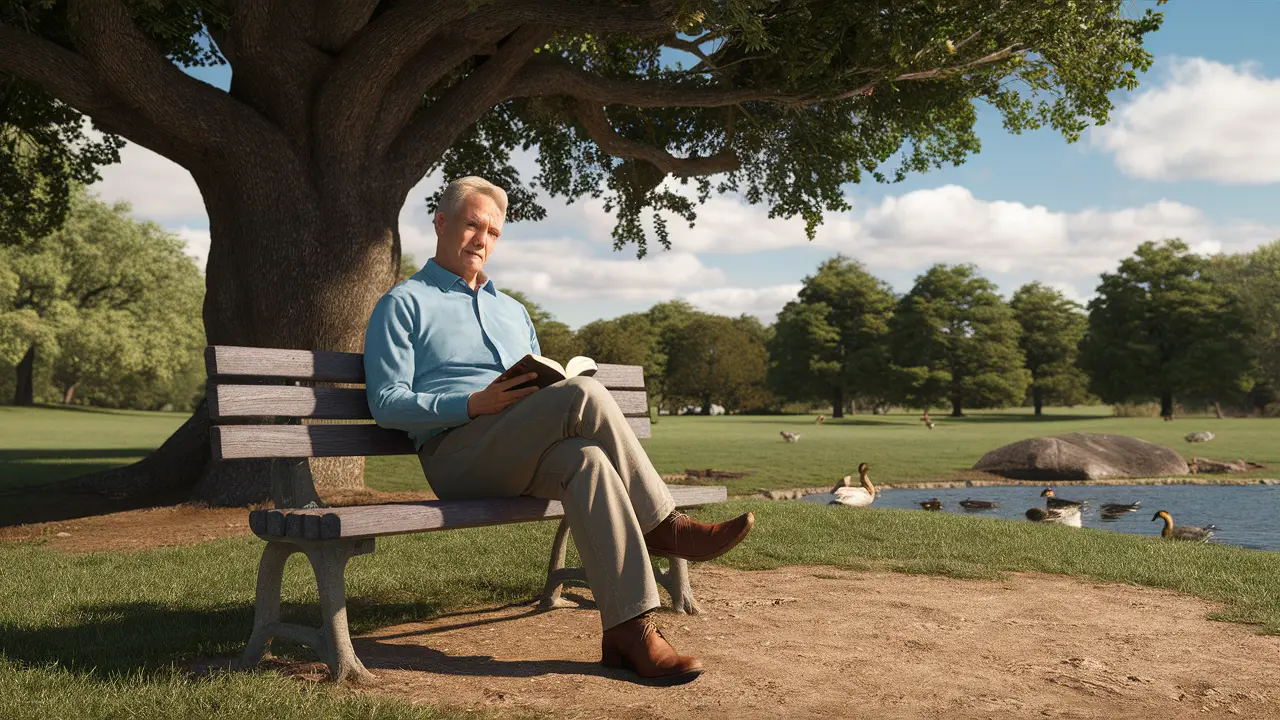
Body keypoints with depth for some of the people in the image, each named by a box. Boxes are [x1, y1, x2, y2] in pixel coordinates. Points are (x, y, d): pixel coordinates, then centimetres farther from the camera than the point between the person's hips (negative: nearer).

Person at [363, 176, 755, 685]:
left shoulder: (513, 311, 31)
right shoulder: (403, 304, 10)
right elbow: (387, 405, -2)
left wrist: (557, 401, 2)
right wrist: (475, 404, -17)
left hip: (526, 458, 6)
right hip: (457, 455, -5)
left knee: (585, 459, -33)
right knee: (584, 394, -30)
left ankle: (629, 630, -35)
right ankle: (661, 527, -19)